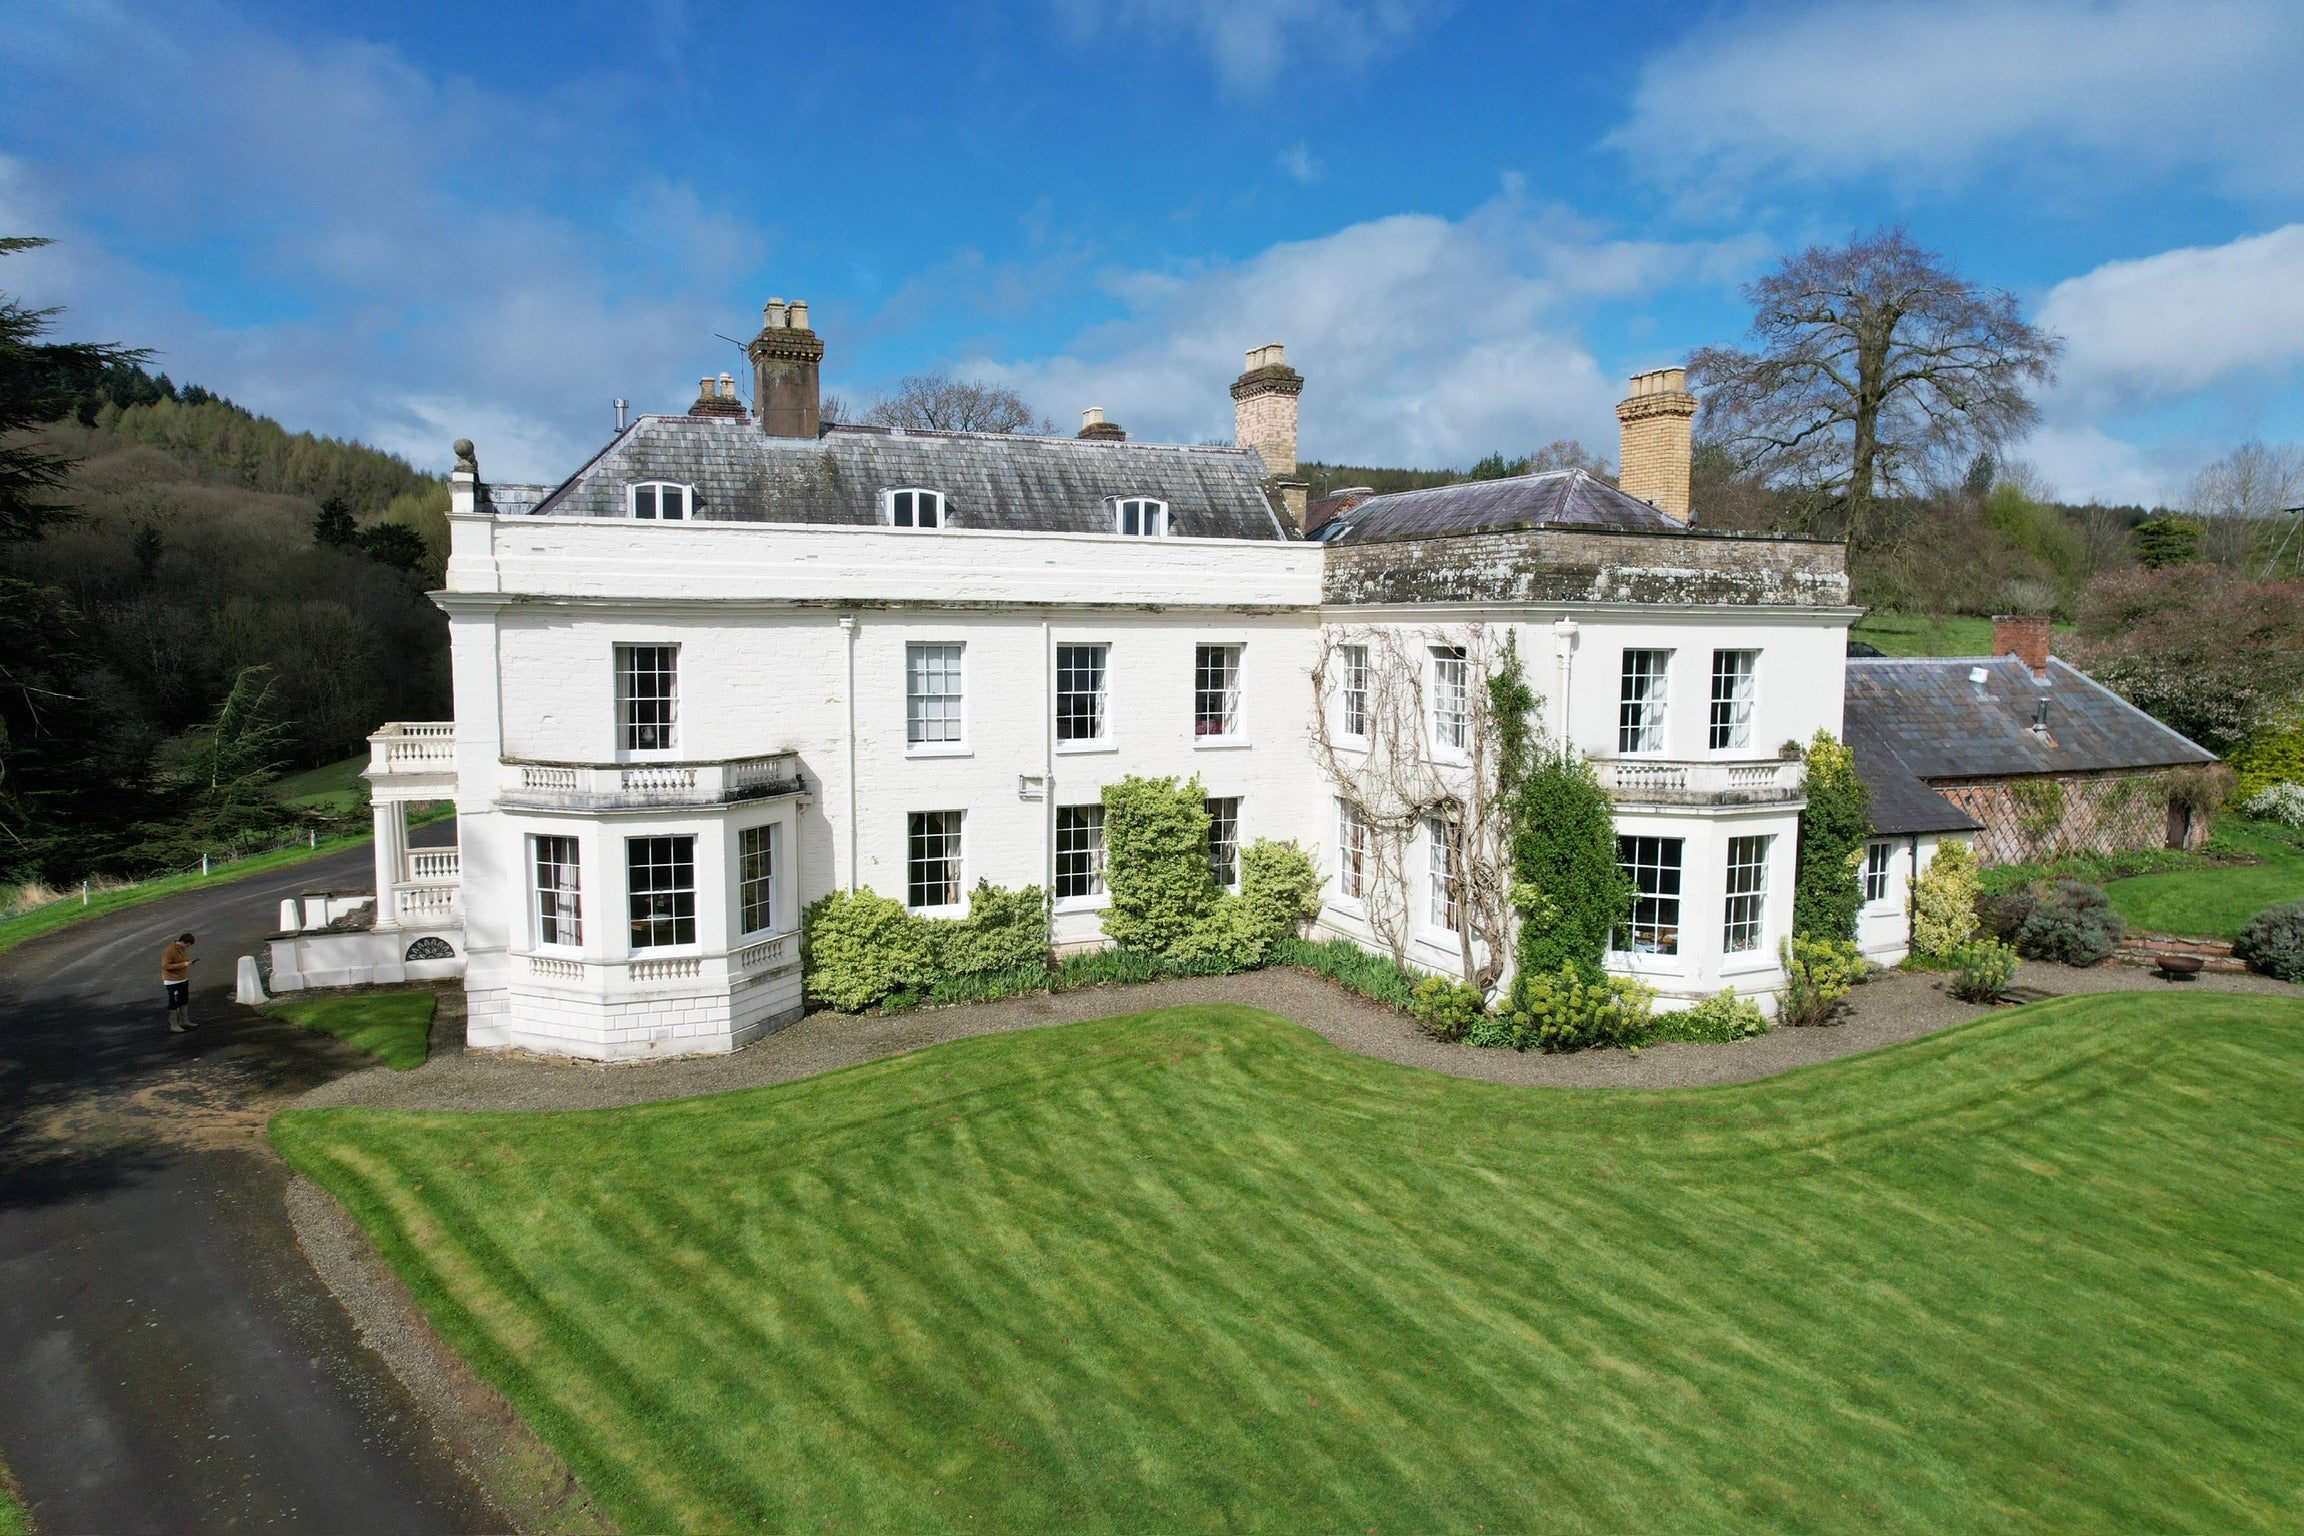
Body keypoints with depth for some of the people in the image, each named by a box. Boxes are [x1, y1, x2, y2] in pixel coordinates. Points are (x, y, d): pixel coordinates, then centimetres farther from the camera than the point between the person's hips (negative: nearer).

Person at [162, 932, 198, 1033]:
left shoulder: (182, 949, 7)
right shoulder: (169, 951, -20)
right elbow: (165, 965, -24)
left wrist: (188, 963, 5)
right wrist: (183, 964, -28)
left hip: (183, 980, 9)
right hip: (173, 982, -9)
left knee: (184, 1002, 17)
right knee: (174, 1003, -1)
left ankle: (184, 1022, 29)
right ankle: (173, 1026, 7)